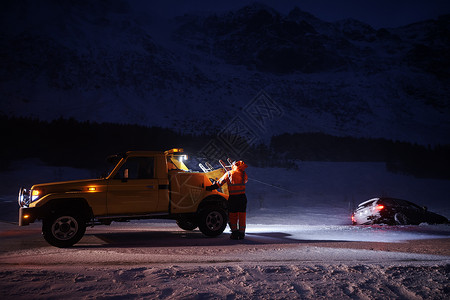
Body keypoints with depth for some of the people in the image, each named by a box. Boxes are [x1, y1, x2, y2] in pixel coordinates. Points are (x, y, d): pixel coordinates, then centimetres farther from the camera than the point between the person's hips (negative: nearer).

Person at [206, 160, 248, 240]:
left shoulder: (228, 173, 1)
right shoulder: (243, 174, 5)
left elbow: (219, 183, 3)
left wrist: (211, 188, 12)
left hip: (232, 198, -1)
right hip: (242, 197, 1)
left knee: (232, 216, 10)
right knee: (242, 216, 8)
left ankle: (234, 231, 1)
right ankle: (241, 233, 8)